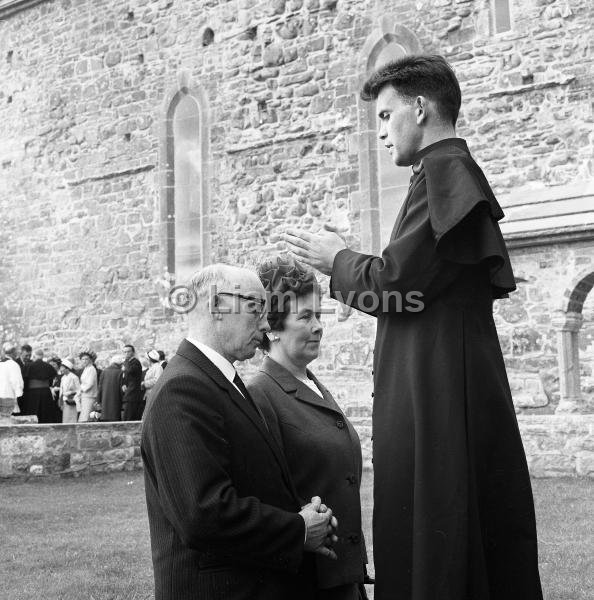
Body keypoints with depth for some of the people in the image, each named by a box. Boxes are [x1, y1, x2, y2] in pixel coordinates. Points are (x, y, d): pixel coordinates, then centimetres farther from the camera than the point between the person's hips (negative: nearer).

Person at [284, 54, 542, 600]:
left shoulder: (444, 170, -10)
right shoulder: (458, 172, 20)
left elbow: (397, 282, -18)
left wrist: (338, 260, 0)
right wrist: (344, 267, 15)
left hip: (435, 391, -10)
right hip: (448, 386, 10)